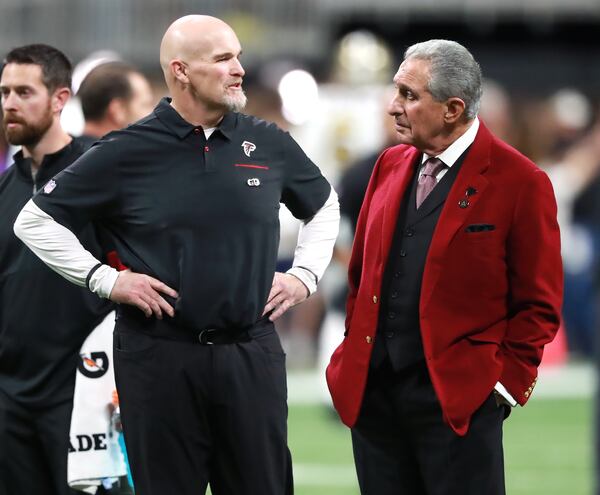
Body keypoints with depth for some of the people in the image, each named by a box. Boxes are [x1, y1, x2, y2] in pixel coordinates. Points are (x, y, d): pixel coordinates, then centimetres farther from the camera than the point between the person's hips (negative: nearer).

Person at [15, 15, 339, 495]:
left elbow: (323, 205, 26)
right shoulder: (127, 152, -3)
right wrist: (105, 279, -4)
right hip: (160, 356, -3)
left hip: (252, 353, 3)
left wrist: (305, 274, 13)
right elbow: (35, 221, 2)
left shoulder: (269, 145, 7)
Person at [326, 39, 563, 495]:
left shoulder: (520, 183, -7)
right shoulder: (391, 165, 11)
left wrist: (507, 379, -9)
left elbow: (539, 304, -4)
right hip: (372, 387, 5)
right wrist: (354, 348, 10)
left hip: (458, 398, -5)